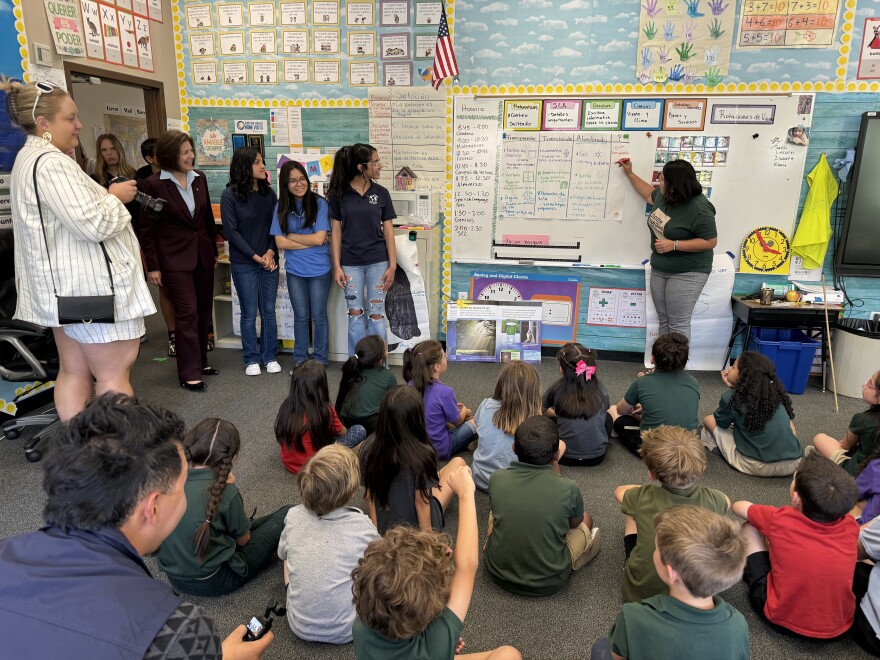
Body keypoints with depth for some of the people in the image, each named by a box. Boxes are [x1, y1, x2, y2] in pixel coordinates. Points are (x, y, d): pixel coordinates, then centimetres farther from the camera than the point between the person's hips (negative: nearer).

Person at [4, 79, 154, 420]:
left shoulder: (29, 159, 17)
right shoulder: (51, 163, -18)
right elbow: (92, 224, -24)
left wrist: (106, 197, 12)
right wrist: (116, 197, -7)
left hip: (64, 286, 11)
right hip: (87, 286, -11)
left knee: (73, 373, 13)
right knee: (113, 374, -2)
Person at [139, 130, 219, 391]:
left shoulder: (199, 178, 4)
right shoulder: (154, 185, -10)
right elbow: (146, 229, -7)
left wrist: (214, 250, 14)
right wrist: (152, 266, -8)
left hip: (202, 255, 5)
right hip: (175, 259, -5)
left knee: (203, 310, 11)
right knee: (187, 313, -6)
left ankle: (200, 361, 27)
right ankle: (189, 373, 4)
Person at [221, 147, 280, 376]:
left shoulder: (268, 192, 4)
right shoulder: (230, 195, -7)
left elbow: (276, 225, 5)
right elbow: (231, 231, -8)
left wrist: (270, 252, -11)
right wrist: (256, 257, -12)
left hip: (269, 261, 3)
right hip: (243, 264, -3)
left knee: (269, 311, 9)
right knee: (249, 313, 5)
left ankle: (270, 356, 21)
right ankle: (251, 359, 18)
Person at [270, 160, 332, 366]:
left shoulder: (319, 203, -8)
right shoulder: (281, 208, -1)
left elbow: (319, 238, -14)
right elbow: (280, 242, -7)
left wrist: (292, 236, -7)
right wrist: (311, 241, -12)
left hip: (319, 269, -2)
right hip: (294, 271, 2)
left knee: (319, 316, 9)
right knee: (301, 317, 14)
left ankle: (321, 360, 23)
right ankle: (300, 360, 27)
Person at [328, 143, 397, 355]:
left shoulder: (381, 193, 0)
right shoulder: (338, 194, -3)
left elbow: (388, 230, 1)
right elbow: (336, 231, 0)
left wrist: (392, 265, -4)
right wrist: (337, 266, -4)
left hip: (377, 262, 0)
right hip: (350, 263, 0)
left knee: (377, 314, 4)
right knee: (355, 313, 8)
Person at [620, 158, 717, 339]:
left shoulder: (699, 209, -22)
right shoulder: (664, 195, 0)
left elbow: (710, 242, -19)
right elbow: (649, 194, 24)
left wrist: (674, 245, -26)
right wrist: (630, 173, 25)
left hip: (687, 273, -8)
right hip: (659, 269, 8)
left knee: (678, 323, -5)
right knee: (663, 320, 13)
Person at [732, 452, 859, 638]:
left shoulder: (779, 520, -22)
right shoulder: (850, 526, -13)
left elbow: (738, 506, 1)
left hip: (782, 620, -3)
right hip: (838, 627, 4)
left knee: (750, 528, 9)